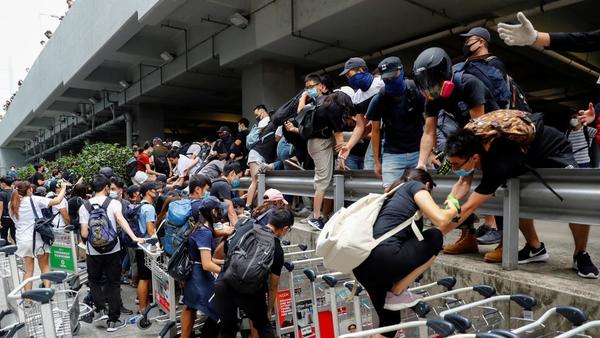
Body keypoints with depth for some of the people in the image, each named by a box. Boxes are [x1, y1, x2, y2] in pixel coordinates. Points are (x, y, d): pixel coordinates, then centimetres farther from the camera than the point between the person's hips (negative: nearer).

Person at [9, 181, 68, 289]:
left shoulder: (11, 205, 6)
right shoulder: (34, 200, -9)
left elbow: (14, 219, 20)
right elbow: (57, 201, -15)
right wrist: (63, 188, -4)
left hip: (22, 240, 4)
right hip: (37, 238, -4)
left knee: (28, 269, 12)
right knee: (45, 266, 11)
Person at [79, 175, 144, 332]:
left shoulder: (84, 206, -2)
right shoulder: (113, 203, -8)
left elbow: (84, 233, -5)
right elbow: (121, 219, -26)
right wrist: (134, 237, -33)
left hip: (93, 252, 1)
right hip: (112, 250, -1)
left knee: (94, 280, 26)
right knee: (113, 284, 10)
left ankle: (100, 310, 13)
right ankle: (113, 321, 13)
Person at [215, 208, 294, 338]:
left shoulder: (246, 228, 14)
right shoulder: (277, 249, 7)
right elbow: (273, 286, 15)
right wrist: (269, 310, 30)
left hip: (223, 284, 3)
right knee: (263, 326, 23)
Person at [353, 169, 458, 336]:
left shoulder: (395, 195, 32)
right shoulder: (415, 186, 11)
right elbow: (440, 220, -4)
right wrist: (453, 210, 20)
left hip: (362, 265, 9)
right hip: (381, 260, -9)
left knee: (389, 320, 27)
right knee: (435, 237, 16)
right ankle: (397, 293, 10)